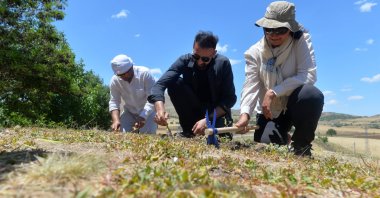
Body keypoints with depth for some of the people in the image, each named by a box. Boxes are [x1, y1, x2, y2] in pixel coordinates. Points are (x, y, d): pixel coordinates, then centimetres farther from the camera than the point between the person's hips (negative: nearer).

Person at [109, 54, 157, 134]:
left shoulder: (145, 73, -26)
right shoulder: (114, 80, -15)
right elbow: (114, 102, -14)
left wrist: (143, 116, -39)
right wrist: (116, 120, -31)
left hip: (148, 111, -3)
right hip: (130, 112, 3)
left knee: (147, 133, -21)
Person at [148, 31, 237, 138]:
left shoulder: (223, 63, -19)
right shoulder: (185, 60, -16)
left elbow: (230, 98, -17)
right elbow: (160, 84, -25)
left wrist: (209, 119, -30)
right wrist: (160, 109, -45)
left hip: (216, 111, -3)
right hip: (194, 109, 3)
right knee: (174, 83, -23)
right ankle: (189, 129, -11)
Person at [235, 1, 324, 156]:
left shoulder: (301, 41, -11)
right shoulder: (255, 52, -8)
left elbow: (309, 75, -23)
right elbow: (250, 85, -18)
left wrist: (273, 92, -31)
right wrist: (245, 113, -36)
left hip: (294, 104, -1)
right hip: (270, 110, 2)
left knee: (313, 94, -34)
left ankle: (301, 145, -8)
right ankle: (284, 139, 26)